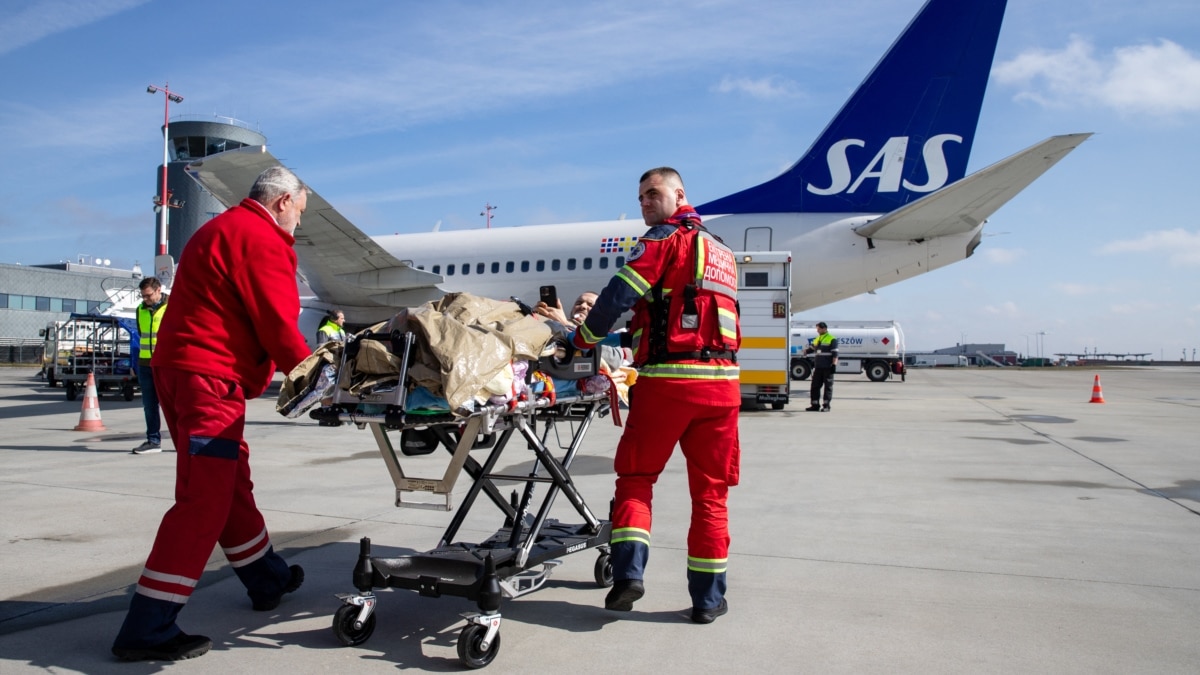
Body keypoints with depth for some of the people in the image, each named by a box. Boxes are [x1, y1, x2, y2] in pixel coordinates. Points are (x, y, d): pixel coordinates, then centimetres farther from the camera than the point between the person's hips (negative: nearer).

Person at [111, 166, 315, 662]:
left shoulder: (221, 229, 23)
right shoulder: (262, 238, -9)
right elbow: (277, 324, -13)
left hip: (178, 367, 11)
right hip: (210, 377, -11)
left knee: (232, 480, 18)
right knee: (205, 499, -10)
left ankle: (267, 579, 33)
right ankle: (147, 629, -7)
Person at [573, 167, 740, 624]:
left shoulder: (664, 238, 0)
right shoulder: (721, 252, 22)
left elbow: (619, 294, -10)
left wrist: (585, 338, 4)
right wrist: (629, 334, 27)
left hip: (666, 379, -5)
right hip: (720, 381, 6)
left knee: (634, 479, 9)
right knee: (710, 492, 9)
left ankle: (628, 572, -3)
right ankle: (708, 598, 14)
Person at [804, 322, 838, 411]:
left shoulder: (832, 339, -4)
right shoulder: (816, 340, 16)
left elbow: (835, 354, -8)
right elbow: (810, 349, 23)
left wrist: (834, 365, -15)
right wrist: (806, 351, 0)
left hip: (827, 368, -6)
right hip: (818, 367, 6)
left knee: (828, 386, 0)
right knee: (815, 386, 5)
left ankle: (826, 405, 5)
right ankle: (815, 405, 12)